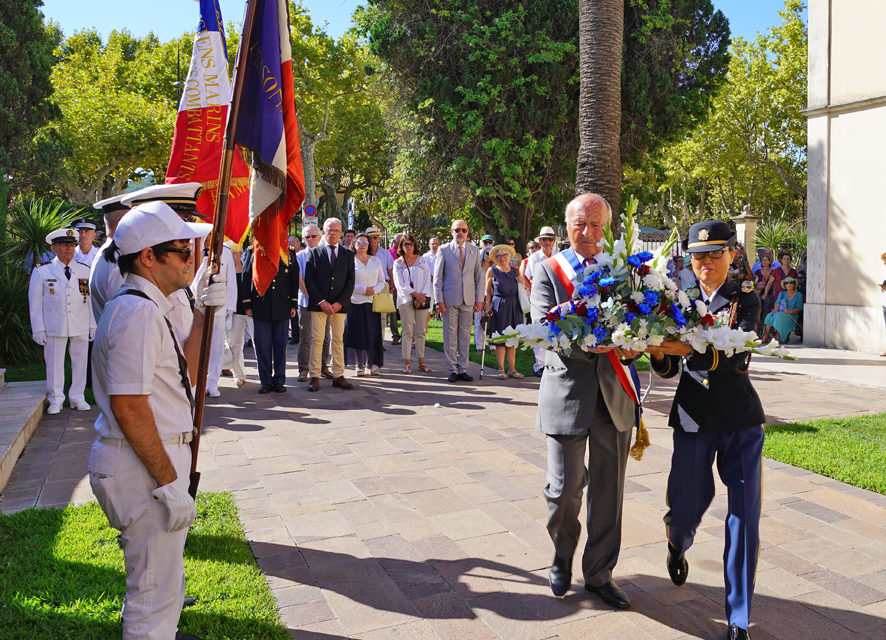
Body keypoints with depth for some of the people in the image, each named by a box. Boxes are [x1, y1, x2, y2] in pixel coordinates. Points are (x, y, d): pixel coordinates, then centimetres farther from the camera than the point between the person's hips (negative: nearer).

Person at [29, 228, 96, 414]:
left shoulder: (85, 271, 9)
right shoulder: (41, 272, 3)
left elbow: (91, 300, 11)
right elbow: (35, 303, 4)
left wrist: (92, 325, 7)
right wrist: (38, 329, -1)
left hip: (81, 327, 2)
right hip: (53, 327, -2)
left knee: (80, 361, 6)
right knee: (54, 363, 3)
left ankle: (77, 397, 20)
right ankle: (56, 400, 16)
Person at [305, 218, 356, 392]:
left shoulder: (347, 254, 11)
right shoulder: (314, 252, 6)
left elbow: (350, 281, 6)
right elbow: (308, 280, 0)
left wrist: (340, 303, -6)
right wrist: (321, 301, -10)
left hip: (340, 304, 2)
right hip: (318, 304, -2)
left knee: (338, 340, 5)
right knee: (317, 339, -2)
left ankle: (338, 376, 10)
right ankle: (315, 377, 2)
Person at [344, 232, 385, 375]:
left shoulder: (375, 261, 14)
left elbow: (381, 282, 12)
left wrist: (374, 290, -8)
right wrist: (364, 290, -13)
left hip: (372, 301, 2)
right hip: (355, 302, -2)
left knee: (372, 334, -2)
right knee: (357, 333, -2)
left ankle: (371, 364, 6)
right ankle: (359, 365, 6)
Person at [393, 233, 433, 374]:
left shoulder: (422, 260, 10)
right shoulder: (398, 263, 6)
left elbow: (427, 279, 5)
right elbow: (399, 284, -2)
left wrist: (422, 296, -9)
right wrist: (415, 294, -11)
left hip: (422, 299, 2)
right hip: (406, 299, -2)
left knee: (420, 332, 3)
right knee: (408, 332, -4)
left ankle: (421, 362, 9)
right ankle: (407, 363, 0)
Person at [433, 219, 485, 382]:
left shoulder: (474, 250, 10)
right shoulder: (444, 250, 2)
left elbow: (479, 276, 11)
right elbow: (437, 277, 1)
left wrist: (479, 299, 5)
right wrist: (439, 300, -6)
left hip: (468, 300, 2)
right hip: (449, 300, -2)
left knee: (465, 335, 5)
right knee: (450, 335, 1)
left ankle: (463, 369, 13)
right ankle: (453, 369, 10)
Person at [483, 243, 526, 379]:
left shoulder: (515, 270, 13)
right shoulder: (492, 270, 2)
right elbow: (487, 291, 0)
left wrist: (521, 282, 0)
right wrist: (488, 306, -11)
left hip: (514, 307, 4)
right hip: (499, 307, -4)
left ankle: (512, 369, 11)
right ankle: (501, 369, 5)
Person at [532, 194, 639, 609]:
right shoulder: (547, 270, 0)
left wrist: (630, 347, -17)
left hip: (614, 392, 3)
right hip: (568, 389, -3)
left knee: (608, 489, 10)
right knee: (564, 487, 2)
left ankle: (599, 574, 28)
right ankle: (562, 558, 31)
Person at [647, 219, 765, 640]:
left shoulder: (745, 301, 0)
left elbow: (732, 357, -19)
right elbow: (666, 369, 4)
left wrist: (683, 348, -31)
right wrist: (657, 350, -17)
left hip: (742, 420, -1)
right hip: (693, 418, 1)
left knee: (744, 516, -3)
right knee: (685, 508, 5)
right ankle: (677, 549, 43)